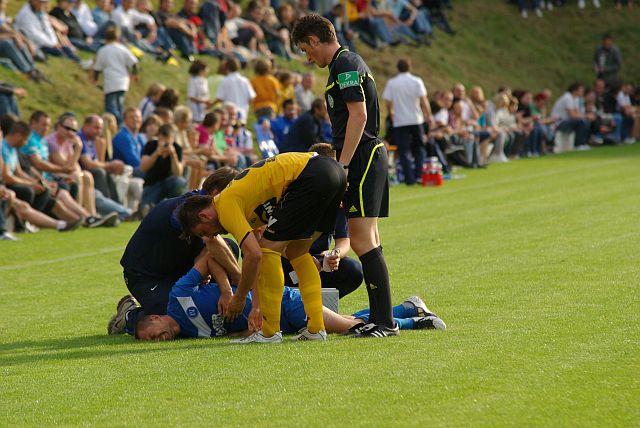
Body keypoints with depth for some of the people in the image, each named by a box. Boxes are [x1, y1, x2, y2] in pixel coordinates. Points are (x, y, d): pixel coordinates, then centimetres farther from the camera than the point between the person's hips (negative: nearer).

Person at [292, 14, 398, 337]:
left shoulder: (345, 63, -11)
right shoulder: (346, 63, 20)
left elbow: (358, 115, -19)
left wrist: (343, 165, -20)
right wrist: (341, 163, 21)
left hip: (361, 159, -10)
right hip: (368, 159, 10)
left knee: (363, 241, -12)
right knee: (367, 241, 10)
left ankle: (385, 322, -13)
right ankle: (380, 318, 12)